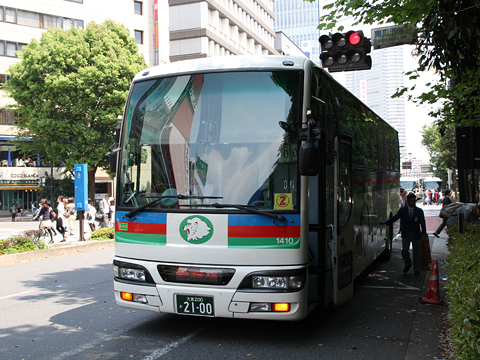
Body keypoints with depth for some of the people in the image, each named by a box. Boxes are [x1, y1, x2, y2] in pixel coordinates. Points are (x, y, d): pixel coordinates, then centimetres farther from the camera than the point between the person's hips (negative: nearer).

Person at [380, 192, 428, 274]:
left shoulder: (419, 211, -2)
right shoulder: (402, 209, 2)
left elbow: (423, 223, -7)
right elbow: (395, 217, 12)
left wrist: (423, 234, -19)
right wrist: (386, 223, 8)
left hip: (416, 234, -1)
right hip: (405, 234, 1)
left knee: (417, 252, 4)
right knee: (404, 250, -7)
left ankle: (416, 269, 21)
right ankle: (407, 264, 21)